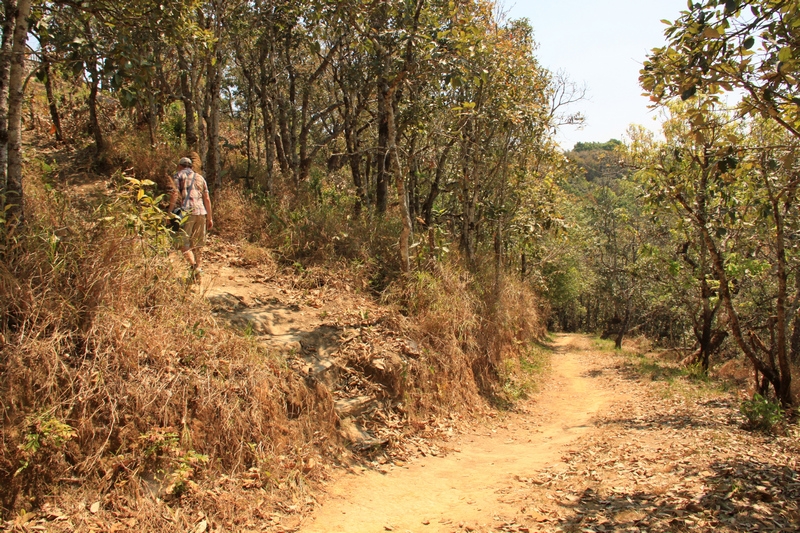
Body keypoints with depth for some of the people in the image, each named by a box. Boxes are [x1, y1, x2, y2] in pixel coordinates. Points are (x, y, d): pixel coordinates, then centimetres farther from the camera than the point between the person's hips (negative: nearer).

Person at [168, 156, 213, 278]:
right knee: (198, 244, 11)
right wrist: (209, 218, 19)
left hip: (186, 212, -5)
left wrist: (170, 212, -8)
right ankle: (199, 266, 6)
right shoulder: (200, 178, 22)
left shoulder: (178, 175, 8)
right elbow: (207, 199, 17)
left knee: (183, 242, -4)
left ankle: (193, 265, -22)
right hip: (201, 212, 5)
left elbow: (175, 194, -7)